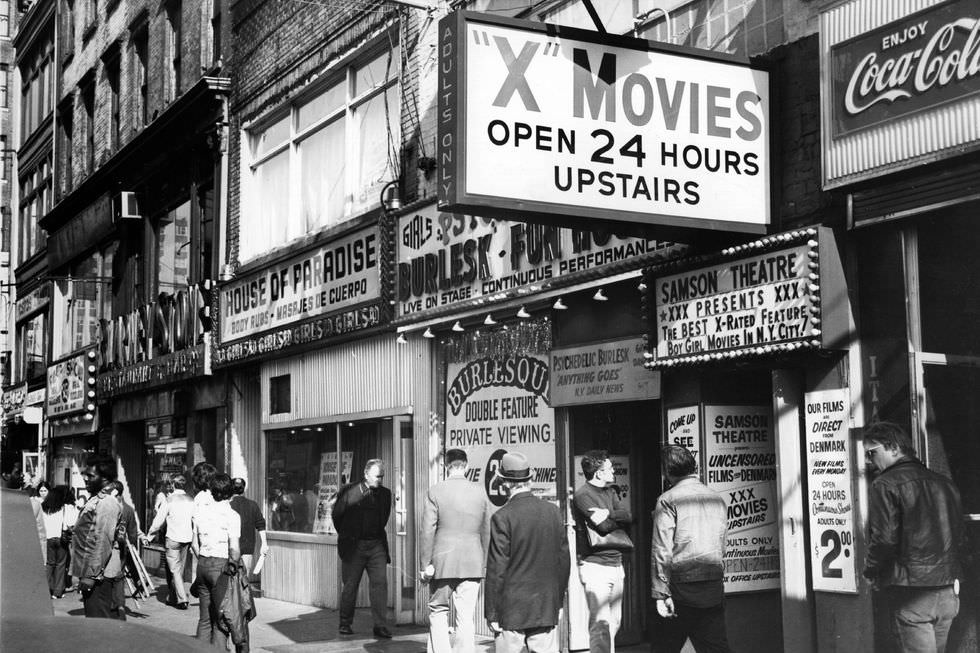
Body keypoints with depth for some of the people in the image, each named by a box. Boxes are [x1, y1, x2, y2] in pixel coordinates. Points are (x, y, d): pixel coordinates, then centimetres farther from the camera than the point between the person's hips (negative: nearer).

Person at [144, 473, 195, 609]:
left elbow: (158, 521, -4)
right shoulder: (191, 501, 6)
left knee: (174, 569, -1)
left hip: (173, 538, -5)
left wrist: (149, 536, 8)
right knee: (180, 569, 14)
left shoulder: (170, 500, -7)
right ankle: (173, 597, 22)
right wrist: (193, 536, 19)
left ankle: (182, 599, -9)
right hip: (187, 538, 5)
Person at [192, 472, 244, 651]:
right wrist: (234, 567, -3)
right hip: (221, 565, -6)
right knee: (221, 620, 0)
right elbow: (234, 549, -17)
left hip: (202, 564, 6)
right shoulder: (231, 515, -10)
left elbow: (194, 544, 12)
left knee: (205, 618, 14)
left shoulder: (200, 511, 7)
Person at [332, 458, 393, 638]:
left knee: (380, 583, -6)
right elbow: (336, 515, 6)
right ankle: (345, 624, 18)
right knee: (350, 586, 5)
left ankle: (380, 626, -4)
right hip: (353, 546, -2)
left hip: (377, 545, 3)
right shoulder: (348, 491, -4)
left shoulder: (385, 494, 7)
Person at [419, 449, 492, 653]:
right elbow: (486, 532, 11)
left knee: (438, 611, 13)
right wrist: (482, 563, 20)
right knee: (466, 618, 4)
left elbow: (428, 531, -8)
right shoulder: (480, 492, 4)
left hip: (443, 563, -2)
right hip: (472, 564, 2)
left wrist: (426, 565, -3)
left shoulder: (435, 492, -5)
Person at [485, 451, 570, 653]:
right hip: (547, 607, 4)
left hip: (512, 609, -4)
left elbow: (497, 569, -11)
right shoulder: (553, 512, 3)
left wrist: (492, 613, -4)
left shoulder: (502, 518, -12)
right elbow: (564, 560, 10)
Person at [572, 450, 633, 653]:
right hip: (595, 565, -8)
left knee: (614, 622, 11)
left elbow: (628, 516, 2)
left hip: (615, 564, 8)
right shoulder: (583, 495, -10)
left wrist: (608, 513, -14)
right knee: (601, 623, -11)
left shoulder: (610, 492, 16)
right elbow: (604, 526, -19)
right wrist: (618, 519, 0)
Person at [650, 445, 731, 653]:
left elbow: (662, 550, -12)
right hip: (715, 588, 5)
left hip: (682, 588, -4)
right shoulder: (718, 499, 11)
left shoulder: (668, 500, -7)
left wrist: (661, 594, -13)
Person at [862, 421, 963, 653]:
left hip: (911, 592, -7)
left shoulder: (886, 485, -11)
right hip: (948, 589, 7)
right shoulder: (944, 483, 12)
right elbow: (958, 536, 16)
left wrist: (871, 572, 0)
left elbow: (884, 540, -16)